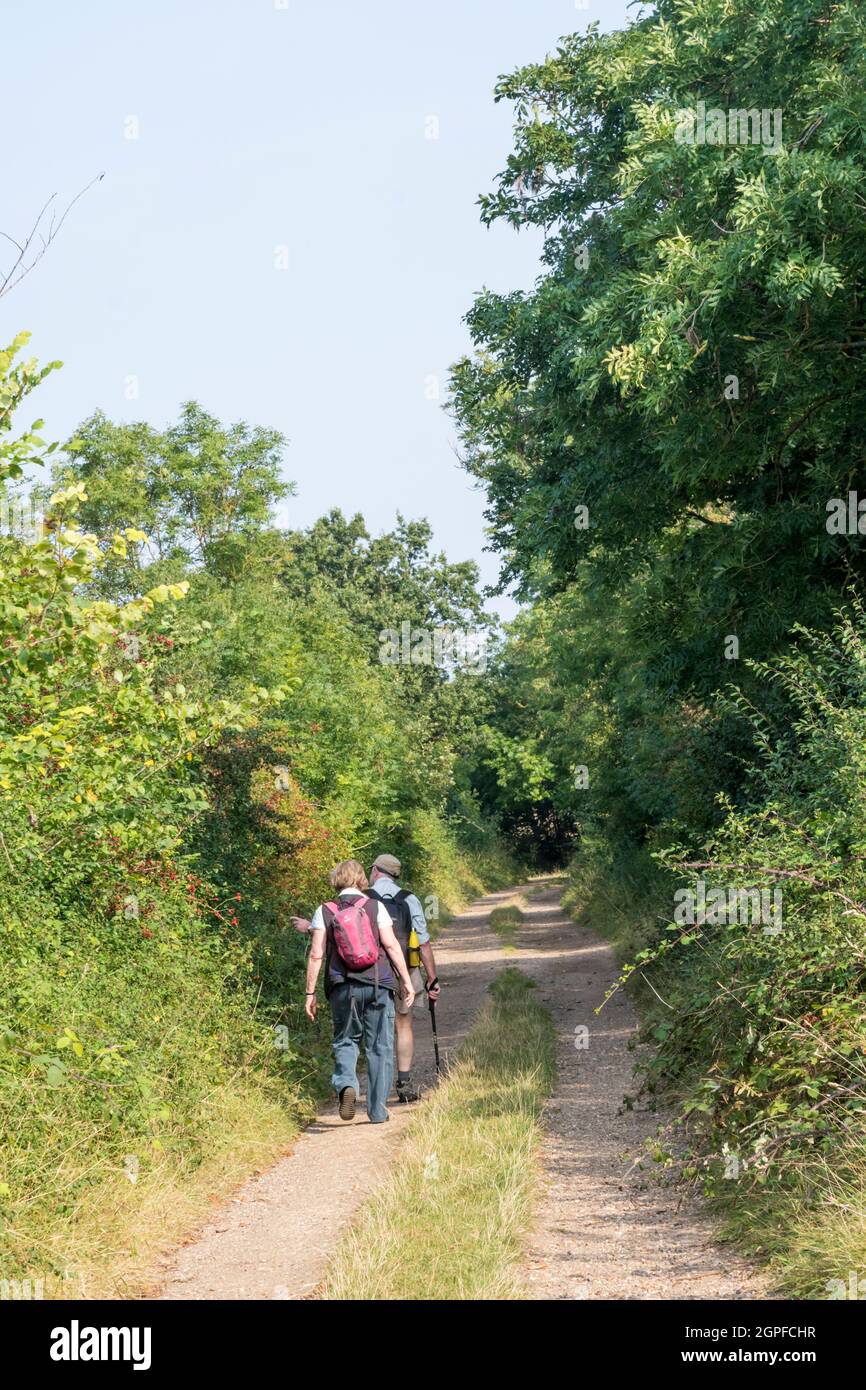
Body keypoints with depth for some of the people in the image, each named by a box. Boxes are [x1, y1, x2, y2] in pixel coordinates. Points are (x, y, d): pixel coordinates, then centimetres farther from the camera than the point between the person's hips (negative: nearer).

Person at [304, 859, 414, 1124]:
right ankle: (377, 1110, 9)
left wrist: (310, 993, 5)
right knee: (379, 1047, 8)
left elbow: (316, 955, -1)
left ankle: (346, 1084, -12)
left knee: (345, 1041, 16)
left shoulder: (324, 911, 3)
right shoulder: (375, 907, 1)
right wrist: (406, 981, 3)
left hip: (342, 987, 0)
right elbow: (391, 945, -4)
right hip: (378, 985, 0)